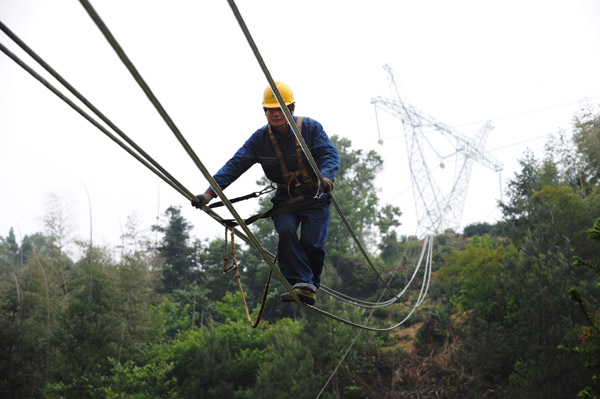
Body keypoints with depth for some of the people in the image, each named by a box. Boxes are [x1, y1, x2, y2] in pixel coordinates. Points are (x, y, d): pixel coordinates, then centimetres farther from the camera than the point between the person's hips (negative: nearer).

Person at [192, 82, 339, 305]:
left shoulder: (310, 128, -9)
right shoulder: (260, 138, -4)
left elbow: (330, 155, -19)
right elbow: (235, 165, -11)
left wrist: (326, 177, -43)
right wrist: (210, 192, -25)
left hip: (315, 197, -2)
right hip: (284, 200, 2)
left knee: (312, 243, -17)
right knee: (285, 230, -27)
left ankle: (311, 288, 6)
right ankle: (302, 285, -28)